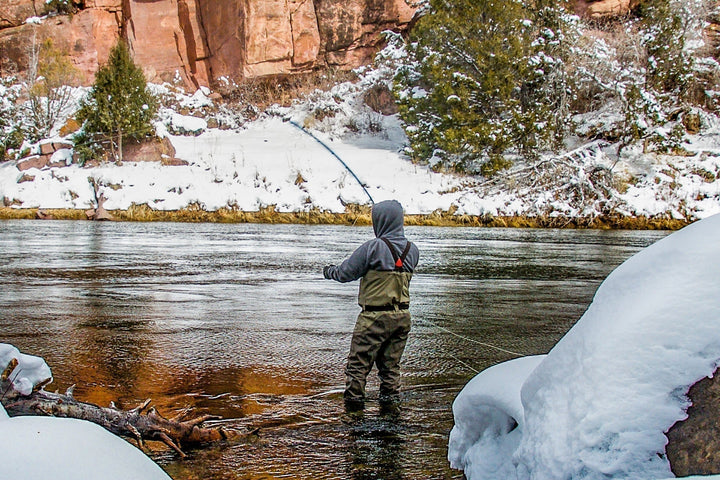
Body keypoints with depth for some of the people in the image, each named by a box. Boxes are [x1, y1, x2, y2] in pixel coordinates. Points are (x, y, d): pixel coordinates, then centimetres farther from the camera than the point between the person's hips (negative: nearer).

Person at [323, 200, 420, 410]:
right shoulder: (412, 250, 3)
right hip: (402, 316, 6)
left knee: (358, 363, 5)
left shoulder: (373, 247, -15)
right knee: (391, 363, 15)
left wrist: (329, 271, 13)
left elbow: (345, 273, -8)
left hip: (375, 316, -6)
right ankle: (390, 400, 18)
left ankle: (353, 400, 8)